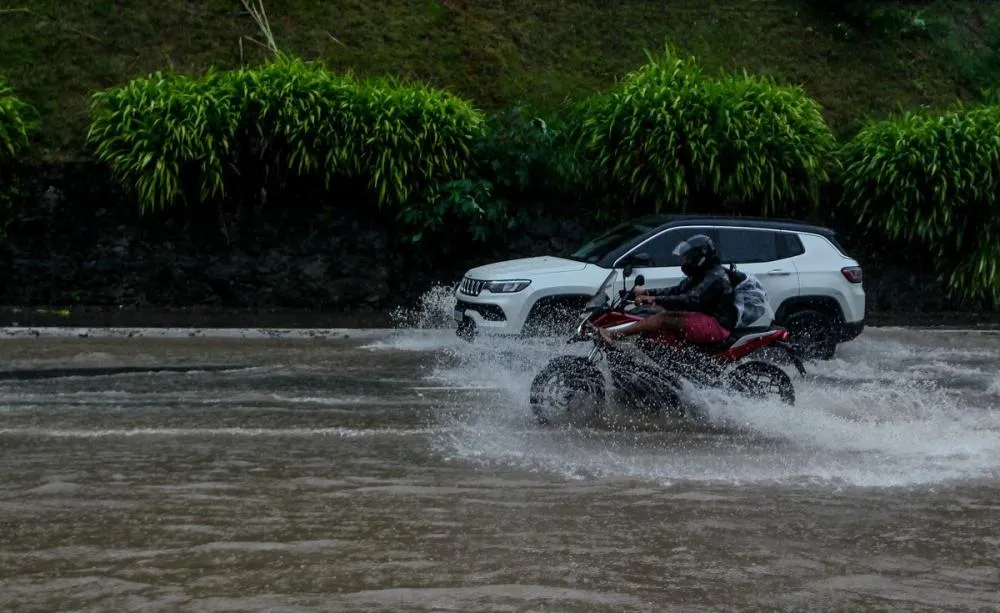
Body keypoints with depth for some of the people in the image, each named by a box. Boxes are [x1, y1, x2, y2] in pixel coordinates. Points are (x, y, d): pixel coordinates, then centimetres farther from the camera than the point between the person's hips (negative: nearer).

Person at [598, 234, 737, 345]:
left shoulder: (715, 277, -18)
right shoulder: (702, 274, 14)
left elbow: (691, 300, -28)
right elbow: (677, 291, 14)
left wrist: (655, 300, -31)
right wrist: (647, 293, 4)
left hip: (718, 325, -10)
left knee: (663, 319, -20)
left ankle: (613, 334, -25)